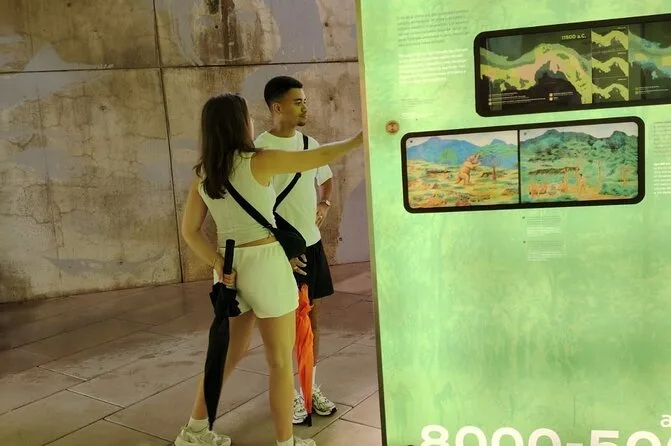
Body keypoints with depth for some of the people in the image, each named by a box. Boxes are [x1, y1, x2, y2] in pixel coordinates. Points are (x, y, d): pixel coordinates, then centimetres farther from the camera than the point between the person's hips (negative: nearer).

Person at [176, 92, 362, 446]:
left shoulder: (202, 174, 5)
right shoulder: (259, 162, -13)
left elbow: (189, 230, 3)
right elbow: (321, 157, -5)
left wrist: (217, 263, -5)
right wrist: (357, 140, 9)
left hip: (230, 269, 7)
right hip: (265, 267, -6)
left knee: (231, 350, 23)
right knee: (281, 360, 8)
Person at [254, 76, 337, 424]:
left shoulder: (309, 143, 5)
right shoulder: (259, 149, -14)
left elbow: (326, 179, 23)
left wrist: (324, 204, 3)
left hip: (311, 243, 6)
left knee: (311, 314, 13)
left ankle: (311, 386, 28)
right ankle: (289, 393, 21)